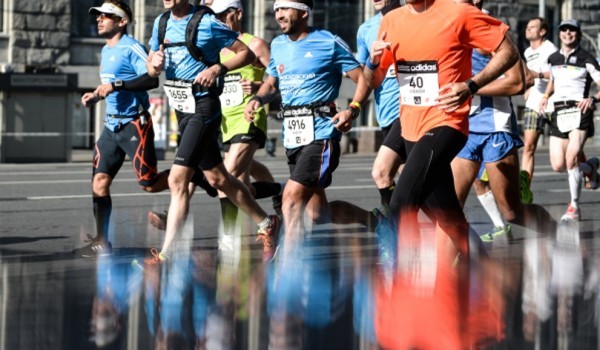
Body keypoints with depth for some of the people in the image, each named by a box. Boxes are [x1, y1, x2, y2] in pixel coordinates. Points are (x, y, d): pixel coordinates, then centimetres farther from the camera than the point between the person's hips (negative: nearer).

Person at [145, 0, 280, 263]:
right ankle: (266, 224, 28)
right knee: (217, 178, 14)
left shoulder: (207, 23, -10)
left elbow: (247, 53, -5)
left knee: (178, 179, -14)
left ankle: (166, 255, -10)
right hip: (181, 109, 8)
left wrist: (218, 68, -19)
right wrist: (155, 64, -5)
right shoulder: (161, 23, 9)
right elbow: (151, 69, 17)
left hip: (203, 106, -8)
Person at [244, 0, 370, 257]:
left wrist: (352, 110, -19)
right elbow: (271, 83, 26)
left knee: (292, 197, -20)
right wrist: (257, 99, 5)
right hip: (292, 136, 7)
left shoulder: (330, 43, -5)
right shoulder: (278, 45, 14)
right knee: (317, 213, 12)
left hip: (320, 132, -7)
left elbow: (362, 79, -3)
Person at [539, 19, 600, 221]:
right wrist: (545, 96, 16)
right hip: (559, 112, 5)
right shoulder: (553, 59, 15)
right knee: (558, 166, -2)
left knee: (571, 157, -23)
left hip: (579, 111, -5)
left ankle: (574, 207, -13)